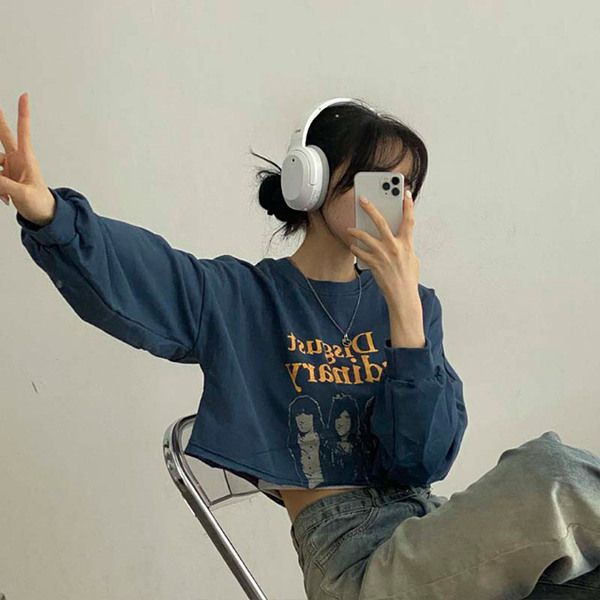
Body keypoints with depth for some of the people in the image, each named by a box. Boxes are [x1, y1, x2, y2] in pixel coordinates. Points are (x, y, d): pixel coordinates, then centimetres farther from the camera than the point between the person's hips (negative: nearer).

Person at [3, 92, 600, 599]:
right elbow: (121, 266, -14)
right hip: (348, 551, -4)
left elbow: (421, 461, -1)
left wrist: (405, 308, -11)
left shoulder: (413, 302, 13)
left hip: (428, 521, 4)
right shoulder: (237, 297, 5)